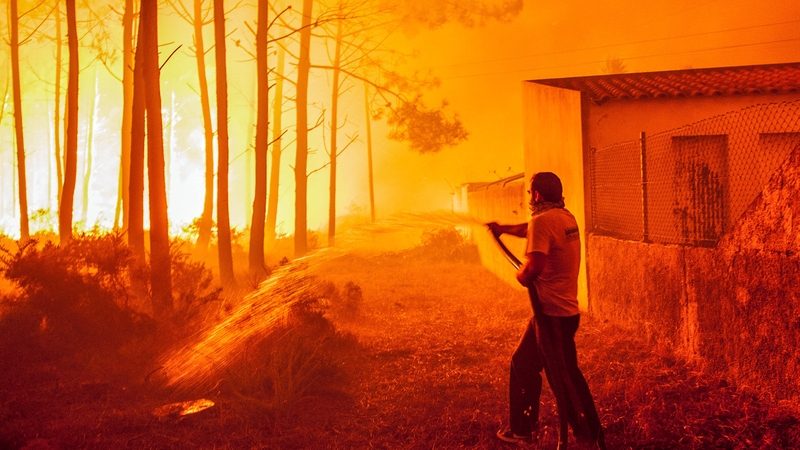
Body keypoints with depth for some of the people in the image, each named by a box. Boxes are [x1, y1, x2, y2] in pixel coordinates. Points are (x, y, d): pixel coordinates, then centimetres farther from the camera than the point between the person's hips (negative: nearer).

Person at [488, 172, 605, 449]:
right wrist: (503, 229, 42)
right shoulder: (566, 217, 10)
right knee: (522, 363, 21)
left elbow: (534, 266, -29)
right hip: (563, 309, 10)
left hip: (553, 314, -10)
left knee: (565, 379, -3)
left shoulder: (542, 221, -18)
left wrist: (521, 275, -8)